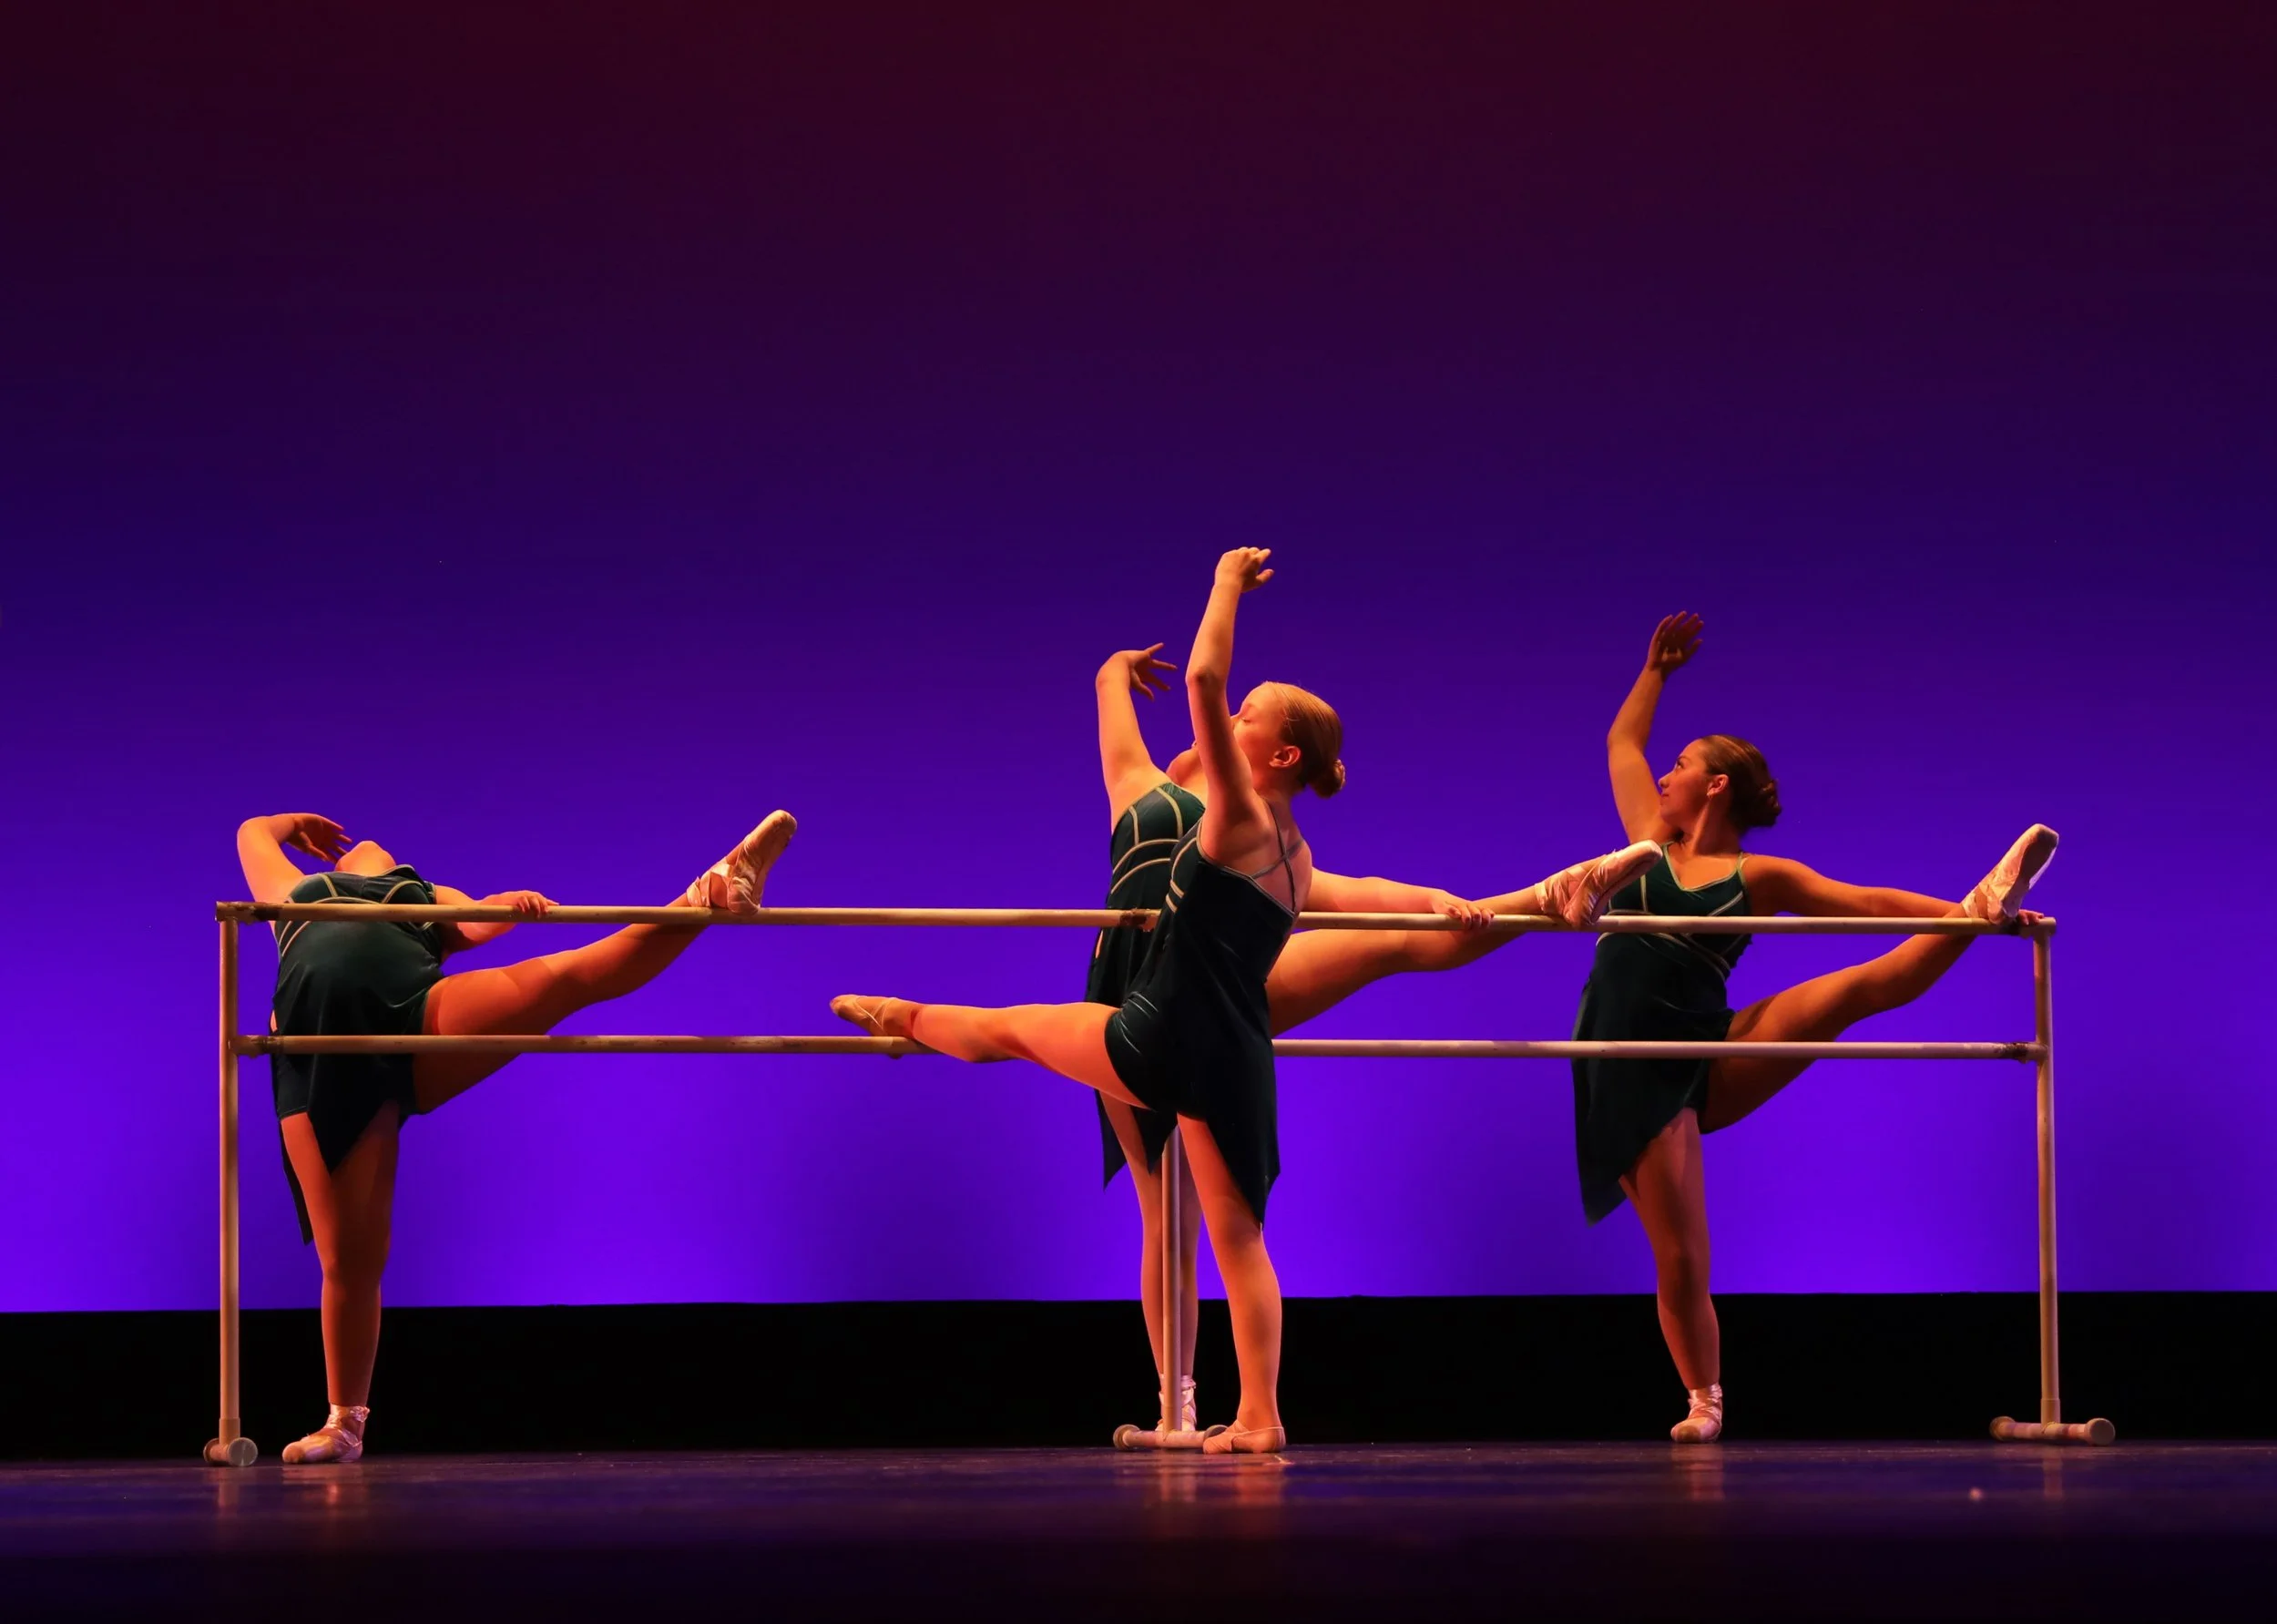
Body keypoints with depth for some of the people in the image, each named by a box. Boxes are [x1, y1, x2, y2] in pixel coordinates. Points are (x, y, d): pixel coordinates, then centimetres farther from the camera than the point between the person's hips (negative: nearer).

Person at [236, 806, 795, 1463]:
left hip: (419, 1019, 0)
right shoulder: (296, 895, 38)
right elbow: (254, 833, 53)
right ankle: (344, 1423, 5)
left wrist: (514, 905, -6)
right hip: (324, 1060, 0)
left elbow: (475, 927, 14)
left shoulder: (431, 898, 35)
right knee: (348, 1258, -5)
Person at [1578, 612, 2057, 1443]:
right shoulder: (1650, 845, 10)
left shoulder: (1758, 877, 5)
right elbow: (1621, 743, 22)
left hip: (1712, 1061, 0)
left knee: (1862, 986, -13)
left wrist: (1966, 914, -10)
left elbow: (1868, 901, -1)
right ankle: (1704, 1403, 7)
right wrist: (1656, 670, 24)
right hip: (1638, 1081, 0)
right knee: (1678, 1257, -6)